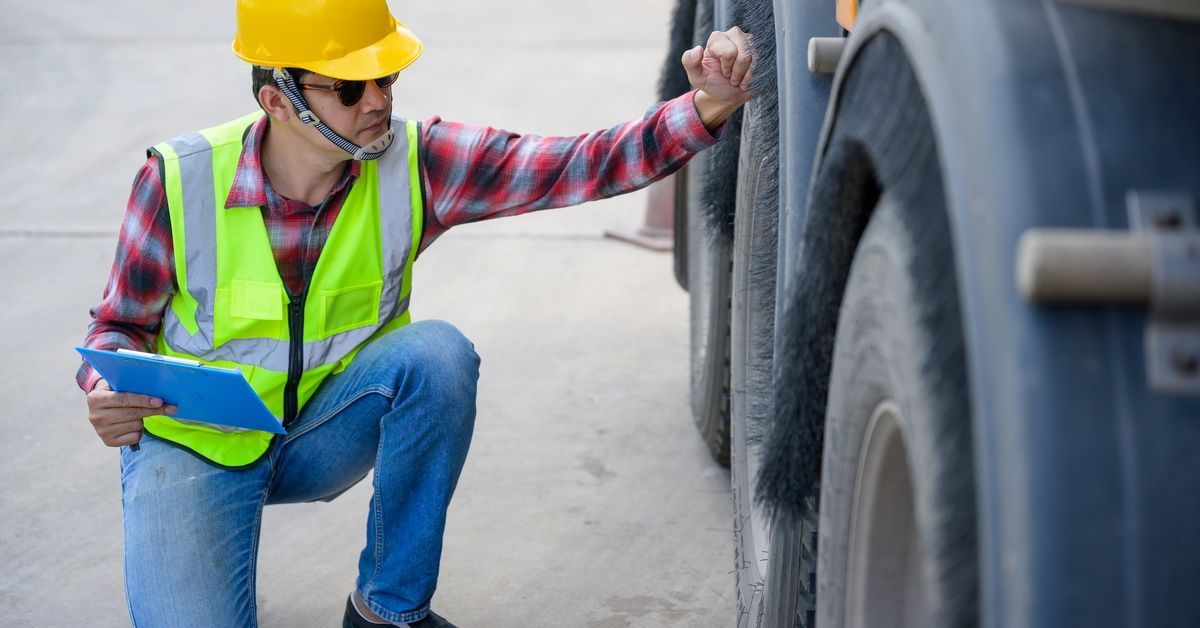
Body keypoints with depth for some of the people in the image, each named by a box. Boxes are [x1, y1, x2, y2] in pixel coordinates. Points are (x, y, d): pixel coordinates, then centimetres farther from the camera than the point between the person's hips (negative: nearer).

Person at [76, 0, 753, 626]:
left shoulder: (416, 163, -15)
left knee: (438, 353, -28)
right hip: (192, 446, -2)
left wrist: (705, 109, -39)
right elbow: (120, 326, -5)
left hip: (320, 434, 3)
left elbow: (582, 165, -23)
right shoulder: (181, 179, -19)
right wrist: (109, 395, -27)